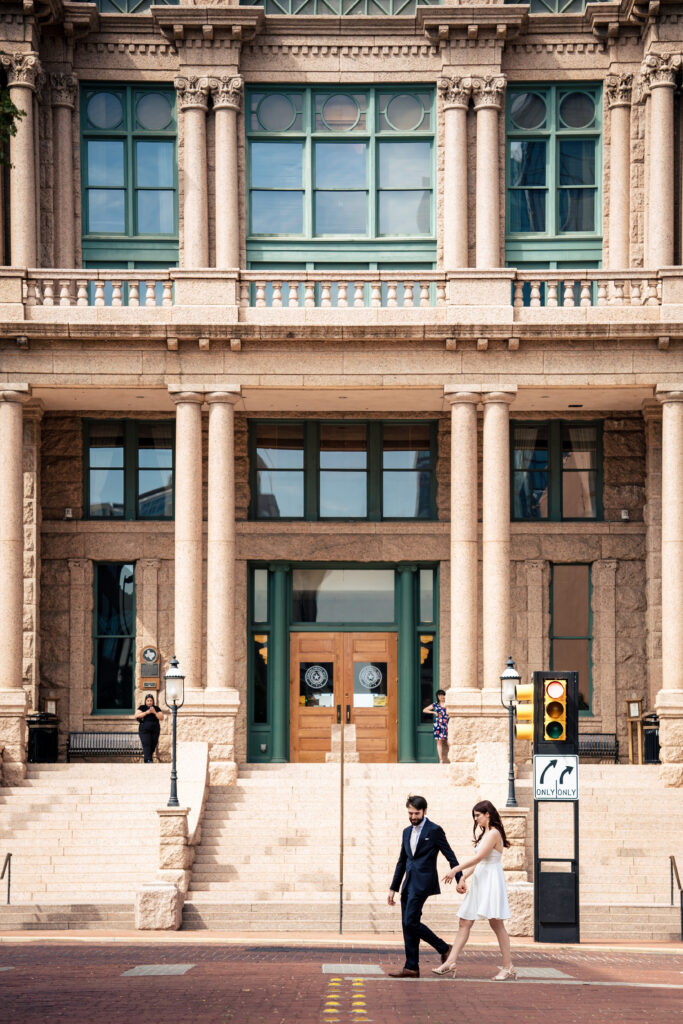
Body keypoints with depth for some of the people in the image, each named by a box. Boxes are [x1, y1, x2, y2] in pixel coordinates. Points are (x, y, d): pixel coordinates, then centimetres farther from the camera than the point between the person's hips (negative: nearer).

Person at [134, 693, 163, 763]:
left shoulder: (156, 708, 8)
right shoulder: (142, 707, 3)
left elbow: (161, 717, -1)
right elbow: (136, 715, -10)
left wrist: (154, 712, -16)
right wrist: (146, 712, -18)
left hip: (155, 730, 3)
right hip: (144, 730, -3)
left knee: (153, 746, 3)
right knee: (146, 745, -15)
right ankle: (148, 761, -21)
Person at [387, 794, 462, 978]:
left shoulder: (434, 830, -5)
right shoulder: (407, 832, 17)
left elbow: (450, 856, -5)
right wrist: (393, 888, 19)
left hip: (423, 882, -8)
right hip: (409, 884, 8)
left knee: (411, 922, -14)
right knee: (407, 925, 4)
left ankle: (444, 948, 1)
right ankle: (411, 967, 6)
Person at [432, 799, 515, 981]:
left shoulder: (494, 833, -11)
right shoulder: (484, 834, 18)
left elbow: (478, 858, -17)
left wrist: (455, 870, -15)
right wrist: (462, 878, 10)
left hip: (491, 881, -10)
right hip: (480, 881, 10)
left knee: (496, 924, -8)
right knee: (465, 922, 4)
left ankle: (508, 967, -5)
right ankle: (451, 962, 3)